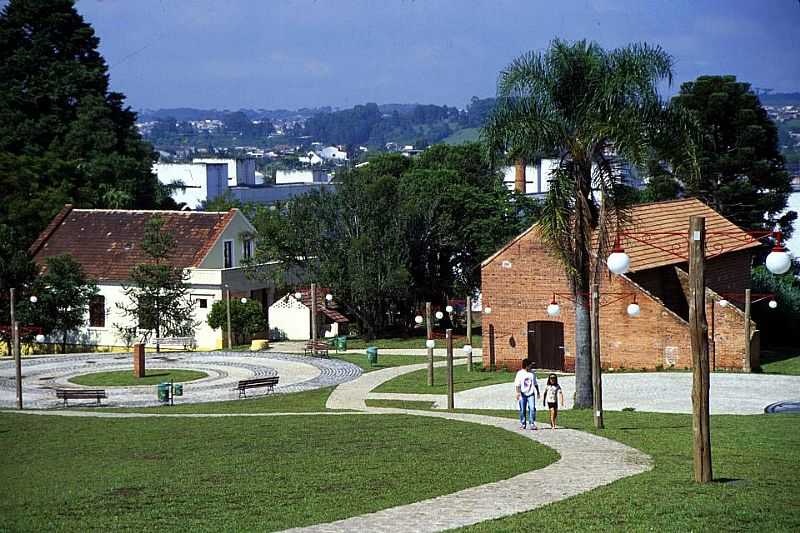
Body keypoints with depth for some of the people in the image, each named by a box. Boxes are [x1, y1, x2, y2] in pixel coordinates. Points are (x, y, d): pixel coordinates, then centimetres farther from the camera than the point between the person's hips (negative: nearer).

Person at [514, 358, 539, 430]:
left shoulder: (532, 373, 9)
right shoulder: (520, 373, -2)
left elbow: (535, 384, 19)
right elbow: (517, 384, -5)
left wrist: (537, 392, 18)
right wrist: (518, 392, -17)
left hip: (531, 394, 2)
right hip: (523, 394, -2)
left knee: (532, 408, -11)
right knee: (522, 410, 3)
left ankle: (532, 424, -8)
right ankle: (522, 424, 14)